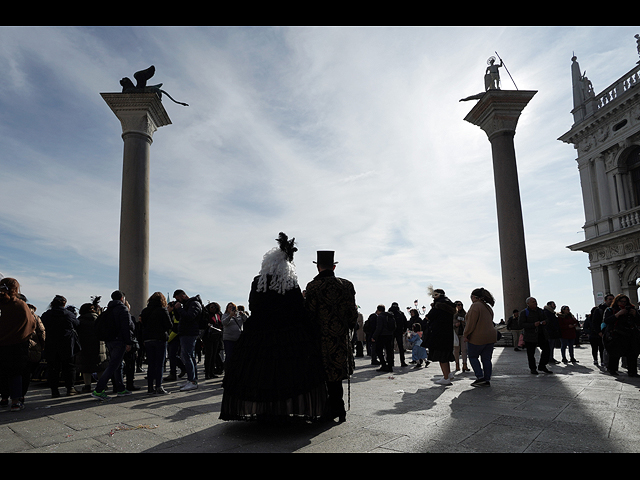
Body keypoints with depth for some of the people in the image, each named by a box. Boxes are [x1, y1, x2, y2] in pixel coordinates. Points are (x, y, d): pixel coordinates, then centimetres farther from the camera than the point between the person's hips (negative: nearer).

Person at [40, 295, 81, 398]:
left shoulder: (45, 315, 1)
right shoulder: (69, 314, -6)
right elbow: (77, 324, 5)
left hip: (51, 346, 2)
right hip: (67, 346, -2)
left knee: (53, 368, 8)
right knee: (69, 366, 7)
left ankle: (54, 390, 8)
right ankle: (70, 388, 7)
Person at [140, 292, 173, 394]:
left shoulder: (144, 311, 8)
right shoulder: (162, 310, -9)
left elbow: (142, 324, 11)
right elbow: (169, 325, -9)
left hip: (147, 340, 5)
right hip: (160, 339, -5)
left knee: (150, 364, 10)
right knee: (160, 364, 0)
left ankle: (150, 387, 12)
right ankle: (158, 387, -1)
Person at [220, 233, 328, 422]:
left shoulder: (257, 283, 0)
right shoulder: (292, 285, -5)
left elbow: (252, 307, 5)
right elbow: (300, 312, -5)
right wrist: (310, 334, 1)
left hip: (258, 335, 2)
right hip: (288, 335, -2)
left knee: (259, 371, 9)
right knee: (286, 371, 5)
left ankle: (261, 412, 14)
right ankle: (284, 410, 7)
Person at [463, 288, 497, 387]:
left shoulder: (475, 306, -14)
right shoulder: (488, 307, 14)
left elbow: (471, 323, -19)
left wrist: (465, 335, -13)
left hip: (478, 338, -8)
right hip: (491, 336, 8)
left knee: (473, 357, 7)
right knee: (486, 359, 10)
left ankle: (480, 377, -2)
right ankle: (487, 380, 11)